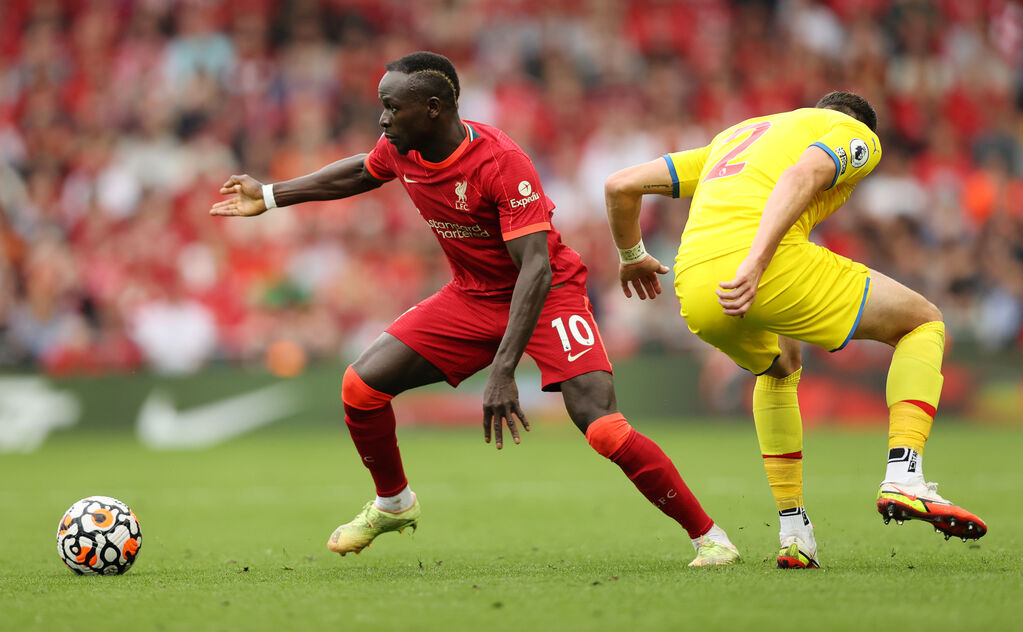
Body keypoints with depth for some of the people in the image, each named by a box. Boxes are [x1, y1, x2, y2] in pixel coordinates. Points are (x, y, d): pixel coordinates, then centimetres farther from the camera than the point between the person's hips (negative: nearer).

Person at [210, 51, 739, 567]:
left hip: (548, 293, -7)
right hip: (472, 296, 7)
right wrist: (269, 197, 24)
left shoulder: (501, 162, -29)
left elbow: (536, 270, -33)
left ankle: (707, 535, -11)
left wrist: (503, 372, -40)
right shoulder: (399, 151, -8)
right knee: (361, 386, -4)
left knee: (603, 429, -23)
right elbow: (360, 173, 19)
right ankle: (392, 504, 22)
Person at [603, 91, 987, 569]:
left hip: (694, 292, 6)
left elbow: (621, 185, 32)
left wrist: (632, 256, 49)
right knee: (923, 323, 16)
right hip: (775, 263, -6)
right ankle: (903, 477, -4)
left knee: (779, 366, 38)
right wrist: (754, 265, -18)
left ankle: (793, 532, 28)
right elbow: (801, 177, -5)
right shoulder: (857, 135, 19)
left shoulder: (736, 135, 37)